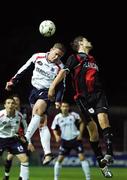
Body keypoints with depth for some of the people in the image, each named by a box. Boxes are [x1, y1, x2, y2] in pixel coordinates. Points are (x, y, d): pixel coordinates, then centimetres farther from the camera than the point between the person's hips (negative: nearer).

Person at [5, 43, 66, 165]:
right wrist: (13, 81, 7)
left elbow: (61, 86, -2)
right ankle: (47, 154, -6)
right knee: (42, 122, -2)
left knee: (37, 111, -32)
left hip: (47, 92, -4)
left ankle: (25, 140, -34)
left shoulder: (60, 67, -9)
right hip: (35, 90, 4)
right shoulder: (37, 57, -4)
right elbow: (24, 69, 8)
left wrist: (58, 100, -12)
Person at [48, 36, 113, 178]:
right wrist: (52, 86, -20)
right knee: (92, 128, -6)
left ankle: (109, 154, -30)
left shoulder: (92, 59, 24)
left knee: (103, 118, -20)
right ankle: (100, 161, 2)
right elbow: (64, 72, -7)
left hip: (98, 94, 4)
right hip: (83, 97, -4)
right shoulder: (74, 58, 5)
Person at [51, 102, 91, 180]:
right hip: (65, 140, 2)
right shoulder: (58, 117, -5)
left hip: (76, 139, -2)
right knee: (59, 159, -2)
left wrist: (80, 134, -6)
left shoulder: (74, 115, -10)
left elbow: (81, 123, 4)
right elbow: (54, 129, 7)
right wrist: (57, 136, -13)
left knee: (82, 157, -10)